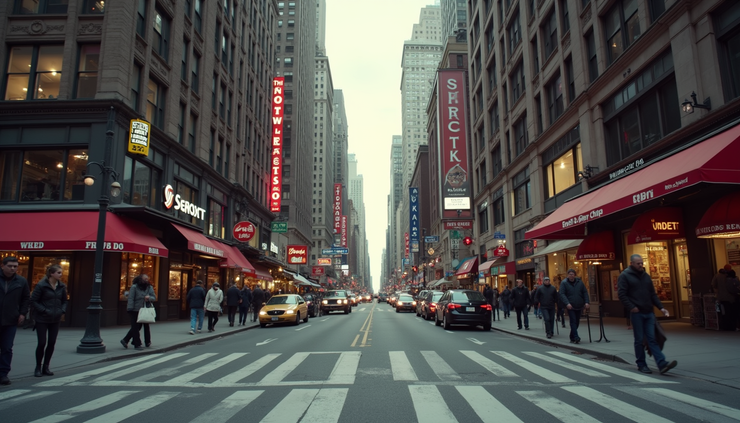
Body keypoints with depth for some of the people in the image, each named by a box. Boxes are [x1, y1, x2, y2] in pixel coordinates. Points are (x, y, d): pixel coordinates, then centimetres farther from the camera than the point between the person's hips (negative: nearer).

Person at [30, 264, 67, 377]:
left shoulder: (62, 286, 2)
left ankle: (46, 367, 21)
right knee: (42, 343, 0)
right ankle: (38, 367, 18)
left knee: (52, 343, 7)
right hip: (42, 319, -4)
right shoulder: (41, 285, -12)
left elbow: (64, 301, 13)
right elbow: (33, 301, -10)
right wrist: (45, 311, -18)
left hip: (55, 320, 4)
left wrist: (62, 310, -4)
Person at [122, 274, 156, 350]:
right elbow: (130, 299, -12)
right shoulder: (134, 287, -8)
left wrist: (149, 298, -19)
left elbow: (154, 298, 3)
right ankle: (137, 345, 2)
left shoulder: (149, 288, 7)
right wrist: (130, 309, -17)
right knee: (135, 327, -2)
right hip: (134, 311, -5)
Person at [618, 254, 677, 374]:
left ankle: (662, 364, -5)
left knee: (652, 339, 1)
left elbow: (653, 294, 18)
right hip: (637, 313, -5)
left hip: (649, 312, 5)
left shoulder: (646, 276, 16)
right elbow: (622, 294, -11)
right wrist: (632, 307, -18)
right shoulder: (625, 276, -4)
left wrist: (661, 307, 8)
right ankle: (641, 364, 12)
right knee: (639, 340, 2)